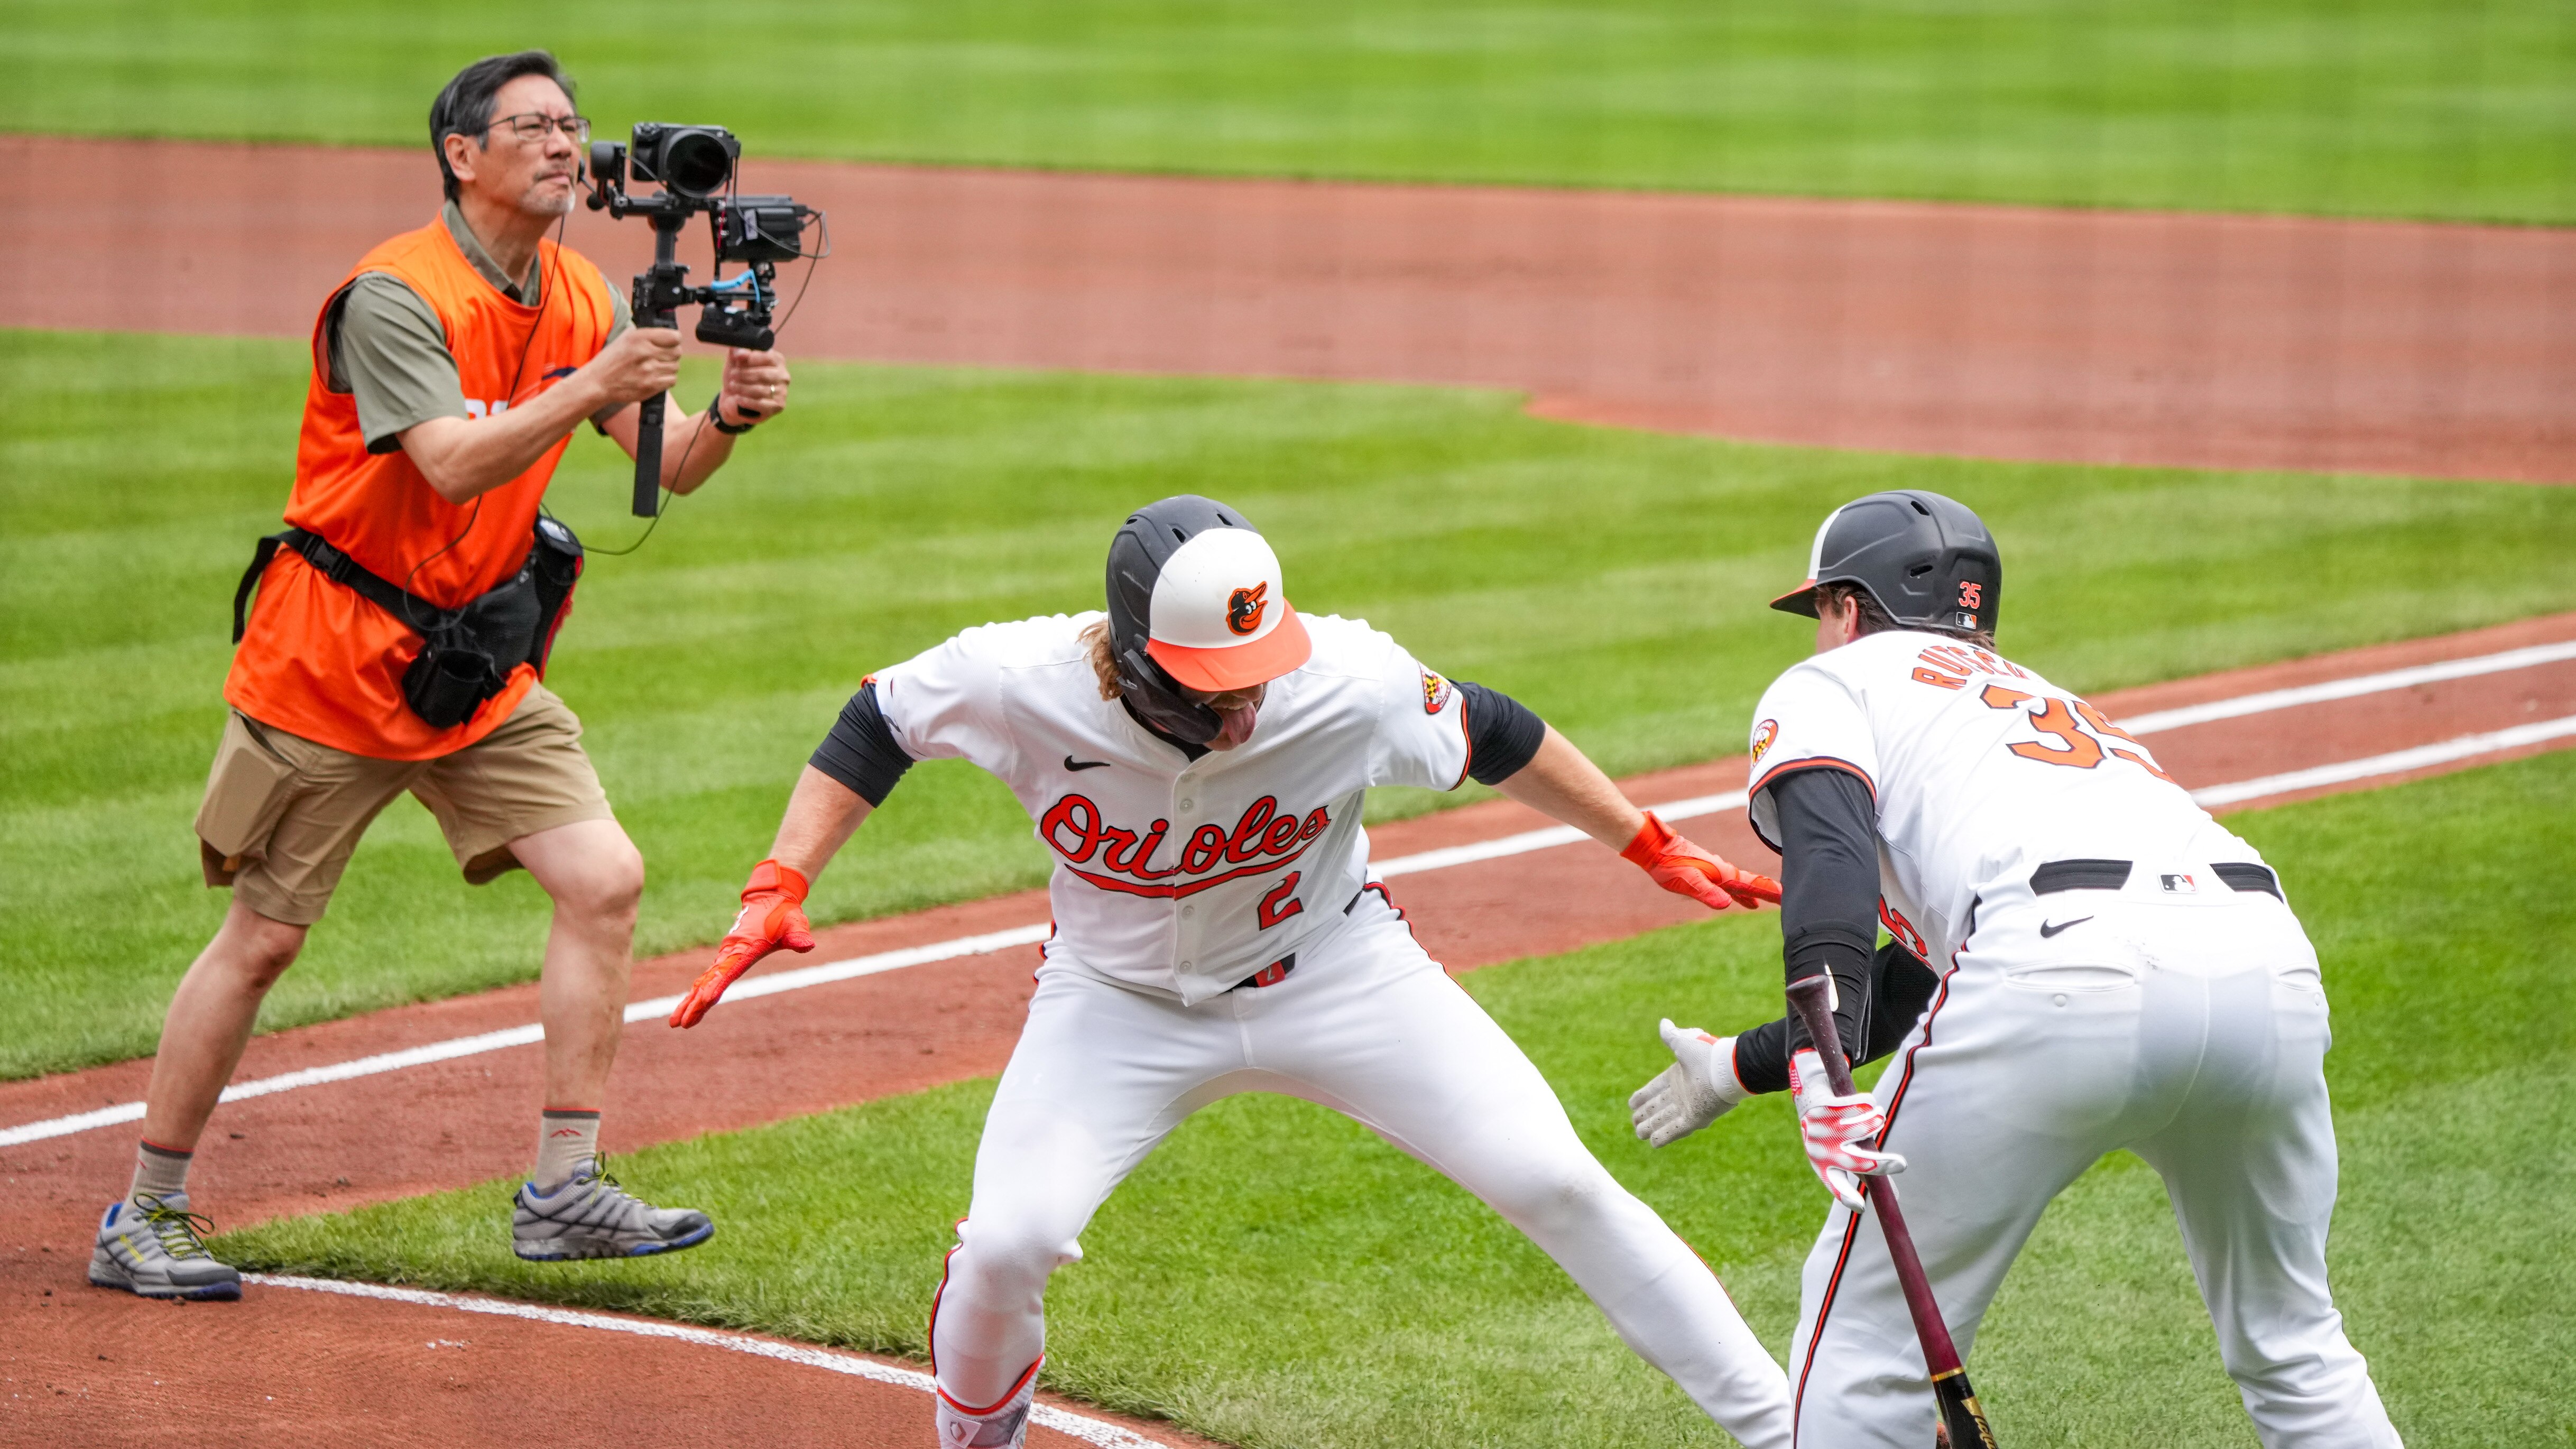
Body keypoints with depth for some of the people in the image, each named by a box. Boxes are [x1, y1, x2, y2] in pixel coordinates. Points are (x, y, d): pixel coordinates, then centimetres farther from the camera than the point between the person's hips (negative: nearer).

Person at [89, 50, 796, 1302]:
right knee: (262, 937, -1)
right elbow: (454, 468, -30)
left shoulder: (579, 302, 4)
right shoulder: (397, 295, -18)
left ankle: (563, 1192, 0)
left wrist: (727, 416, -20)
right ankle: (145, 1218, 10)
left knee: (604, 879, -7)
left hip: (479, 662, 7)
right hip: (332, 660, -7)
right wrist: (590, 389, -39)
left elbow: (669, 470, 0)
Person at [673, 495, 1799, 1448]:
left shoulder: (1353, 688, -29)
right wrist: (778, 891, -15)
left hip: (1333, 971, 0)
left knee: (1558, 1186, -8)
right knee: (1008, 1243, -17)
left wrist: (1653, 849, -1)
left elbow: (1491, 738, -9)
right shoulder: (1022, 683, -29)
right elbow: (877, 725, -9)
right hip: (1121, 1005, 0)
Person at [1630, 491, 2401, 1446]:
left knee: (1864, 1332, 7)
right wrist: (1738, 1068, 58)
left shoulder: (1832, 681, 22)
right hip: (2270, 962, 7)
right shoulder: (2040, 699, 42)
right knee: (2289, 1343, 24)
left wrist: (1816, 1068, -15)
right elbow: (1908, 984, 47)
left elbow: (1829, 858, -2)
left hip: (2073, 965, -6)